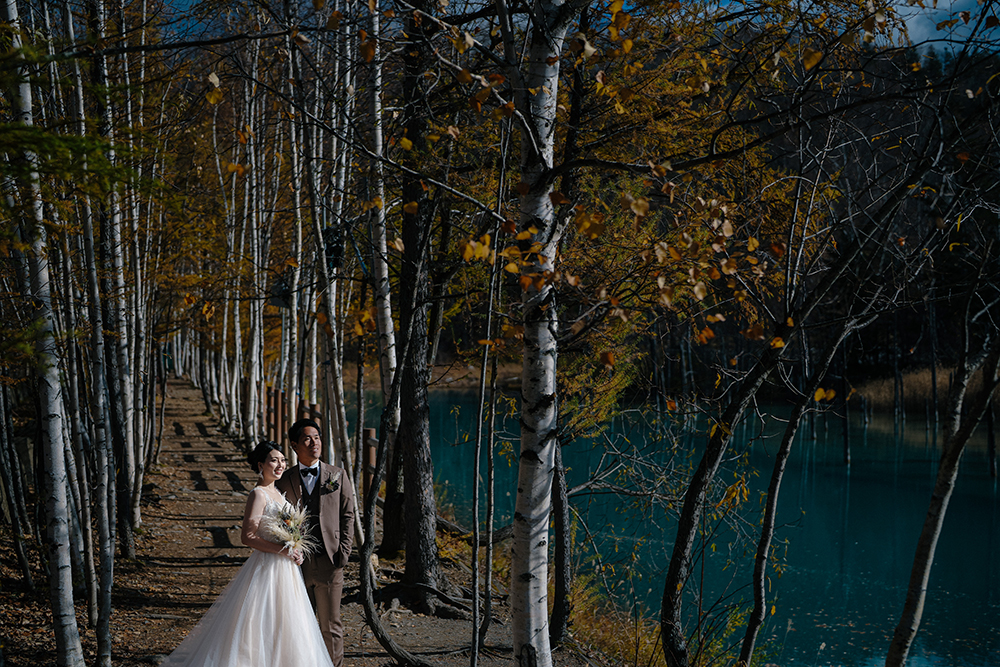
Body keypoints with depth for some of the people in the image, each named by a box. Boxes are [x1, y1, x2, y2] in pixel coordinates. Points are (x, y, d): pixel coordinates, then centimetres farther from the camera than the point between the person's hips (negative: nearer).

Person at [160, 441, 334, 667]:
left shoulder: (275, 492, 11)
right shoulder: (258, 494, -15)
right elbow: (248, 536, -21)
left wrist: (294, 552, 3)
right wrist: (283, 549, -22)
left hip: (284, 569, 9)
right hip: (267, 569, -9)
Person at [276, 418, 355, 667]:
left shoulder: (338, 475, 5)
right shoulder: (285, 480, 6)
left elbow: (347, 515, 5)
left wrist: (344, 552, -4)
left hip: (329, 562, -1)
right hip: (298, 563, 1)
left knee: (331, 625, 3)